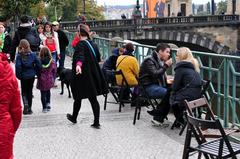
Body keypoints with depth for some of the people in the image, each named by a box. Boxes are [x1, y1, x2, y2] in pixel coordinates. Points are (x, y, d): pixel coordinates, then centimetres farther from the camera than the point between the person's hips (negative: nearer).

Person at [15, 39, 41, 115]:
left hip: (23, 77, -2)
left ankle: (25, 103, -14)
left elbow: (18, 66, -18)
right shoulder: (33, 54, -5)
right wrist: (37, 72, 7)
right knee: (30, 91, 13)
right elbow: (38, 64, -6)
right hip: (31, 76, 2)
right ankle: (29, 109, 16)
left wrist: (18, 76, -6)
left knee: (24, 91, 13)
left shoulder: (19, 55, -12)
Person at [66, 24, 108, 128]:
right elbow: (98, 58, 18)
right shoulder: (93, 44, 7)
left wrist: (78, 65, -53)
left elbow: (80, 55, -35)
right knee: (93, 99, 6)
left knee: (78, 98, 12)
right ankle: (96, 122, 2)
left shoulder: (81, 44, -14)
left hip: (83, 76, -6)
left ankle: (74, 118, 30)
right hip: (93, 75, 6)